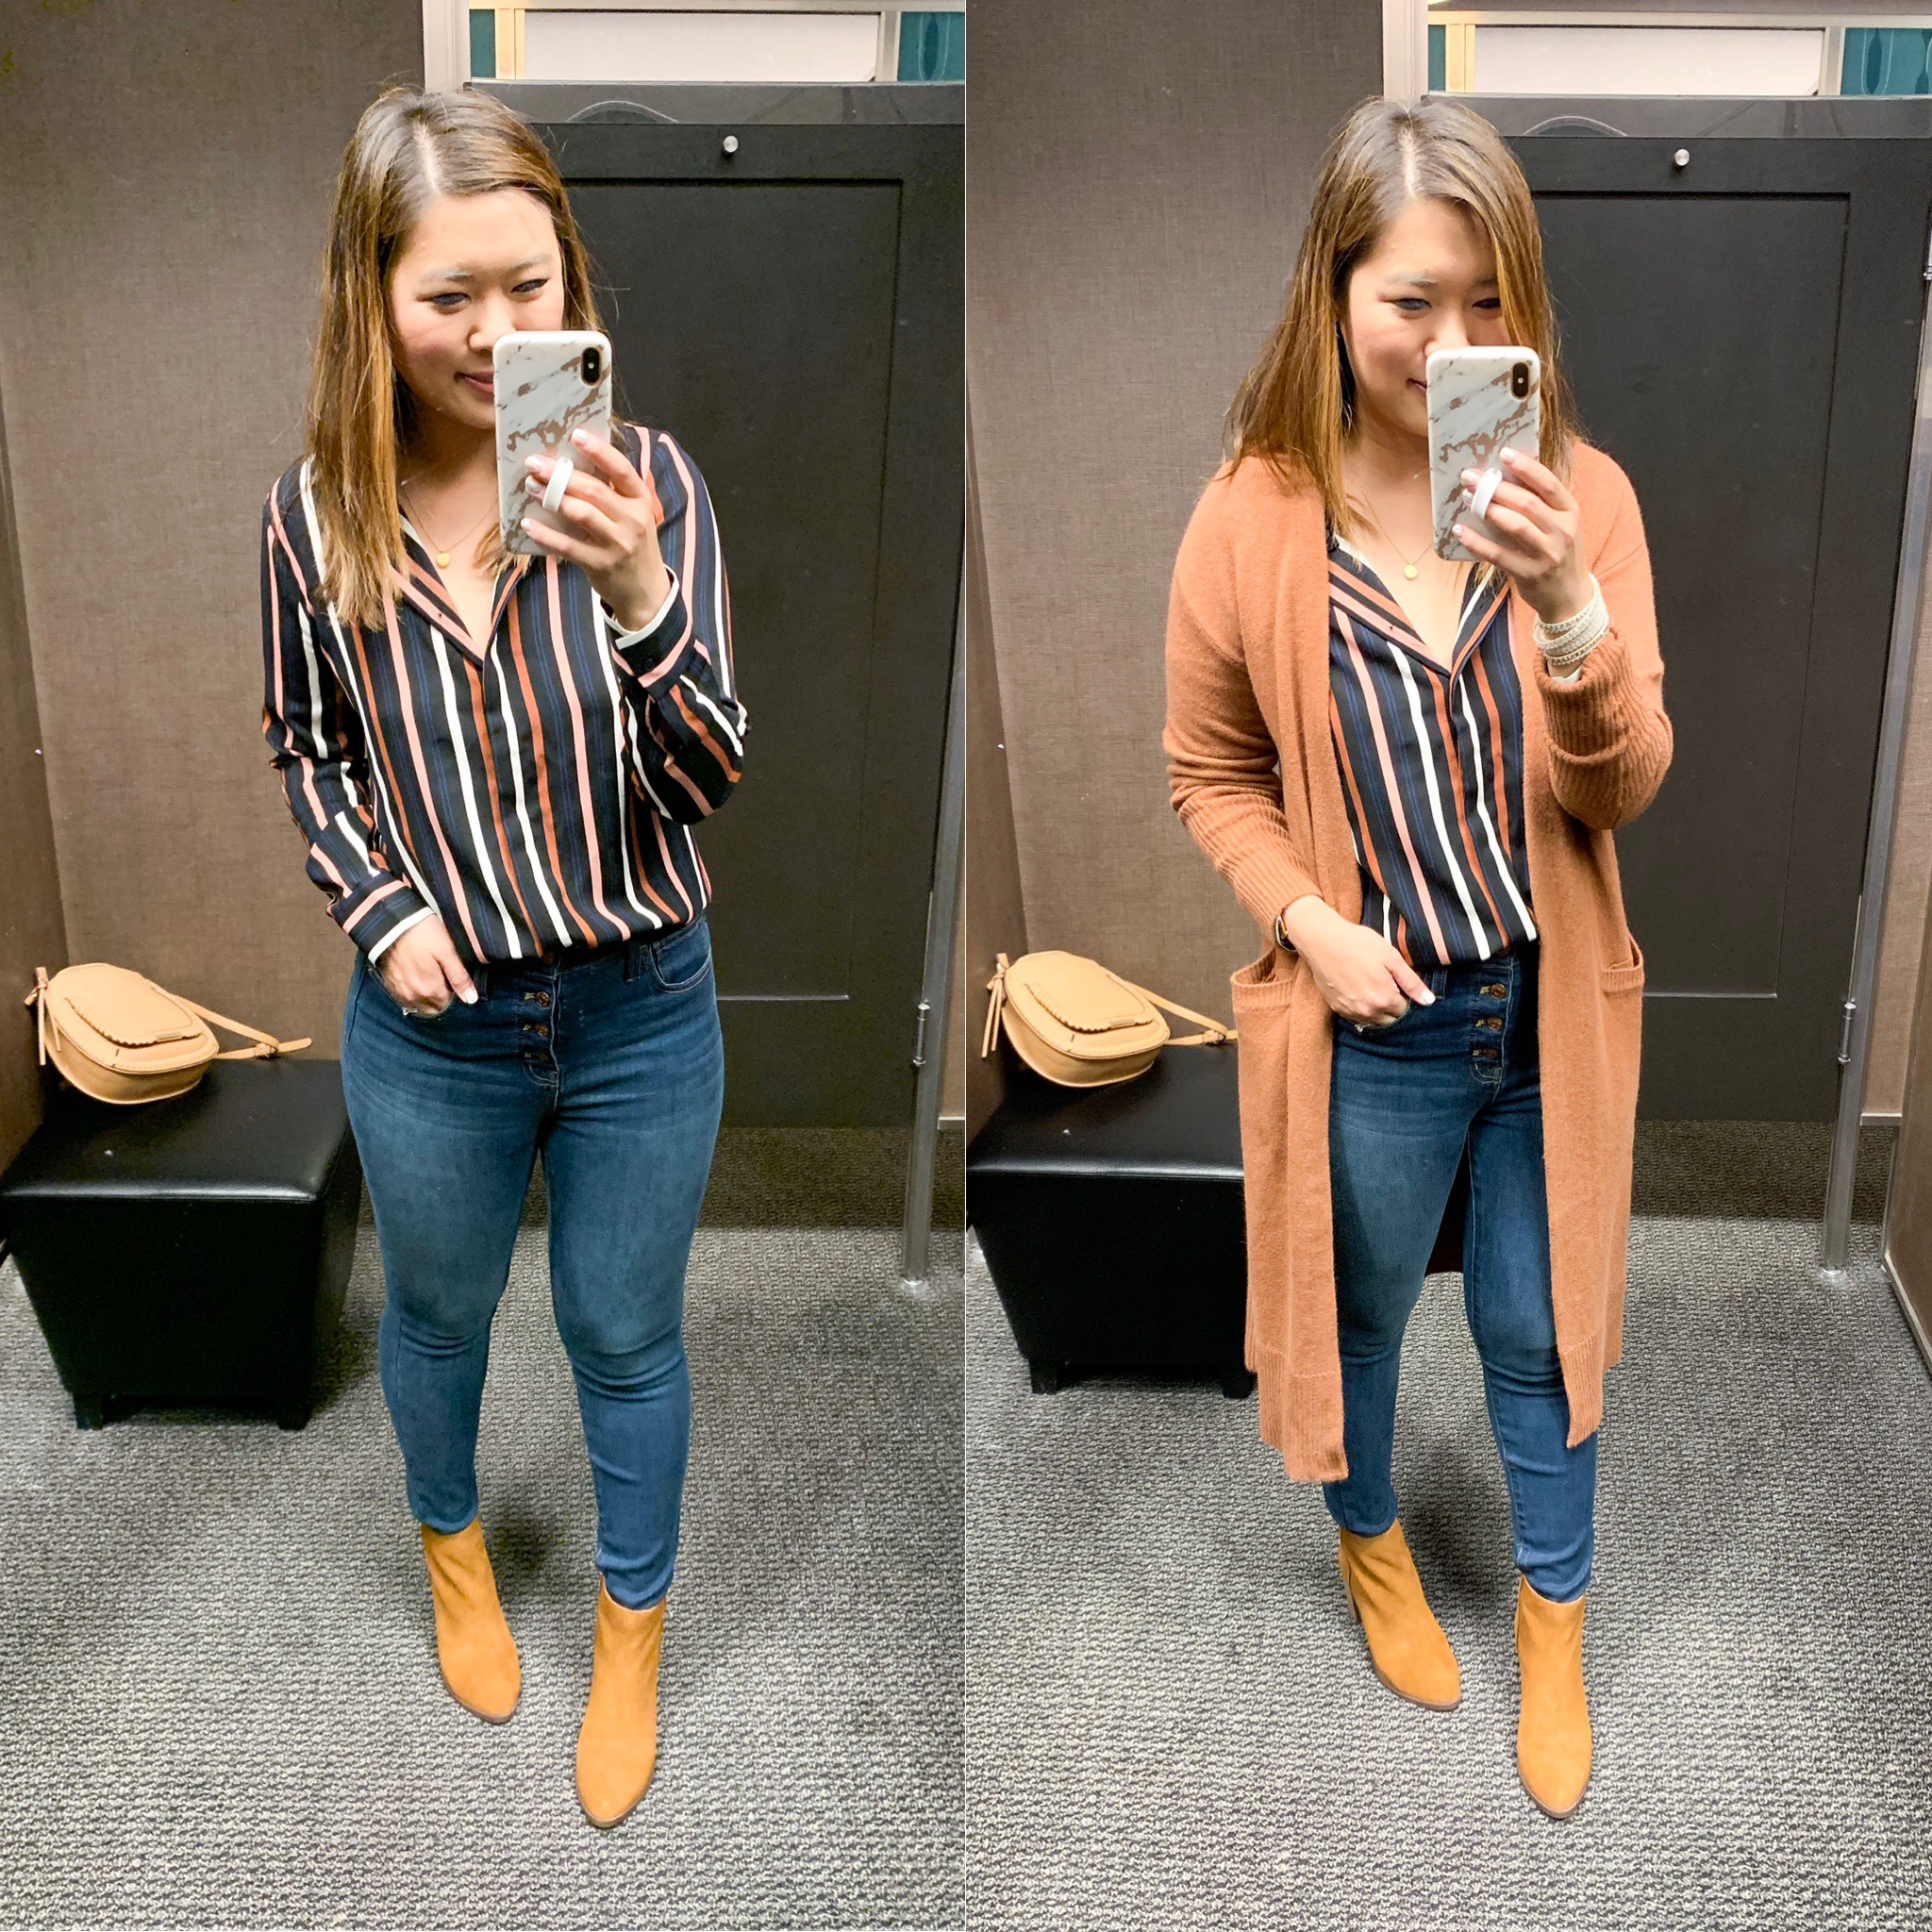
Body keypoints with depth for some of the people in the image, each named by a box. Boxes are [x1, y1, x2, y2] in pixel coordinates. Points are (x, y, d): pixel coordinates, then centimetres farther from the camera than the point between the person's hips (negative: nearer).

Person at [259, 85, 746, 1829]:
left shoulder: (645, 479, -16)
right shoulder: (318, 519, -11)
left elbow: (708, 784, -20)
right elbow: (308, 751, 7)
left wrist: (637, 604, -38)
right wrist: (381, 910, -9)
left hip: (641, 1017, -1)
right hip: (433, 1028, 1)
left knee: (628, 1337, 17)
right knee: (438, 1313, 24)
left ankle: (632, 1637, 41)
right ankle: (456, 1551, 54)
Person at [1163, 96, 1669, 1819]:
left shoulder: (1584, 494, -11)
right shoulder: (1255, 517, -13)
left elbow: (1624, 793, -14)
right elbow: (1210, 769, -1)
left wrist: (1570, 615, -31)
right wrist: (1308, 921, -16)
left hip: (1552, 1009, 1)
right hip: (1370, 1020, -1)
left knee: (1543, 1331, 17)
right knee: (1358, 1312, 20)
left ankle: (1553, 1620, 41)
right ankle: (1373, 1541, 51)